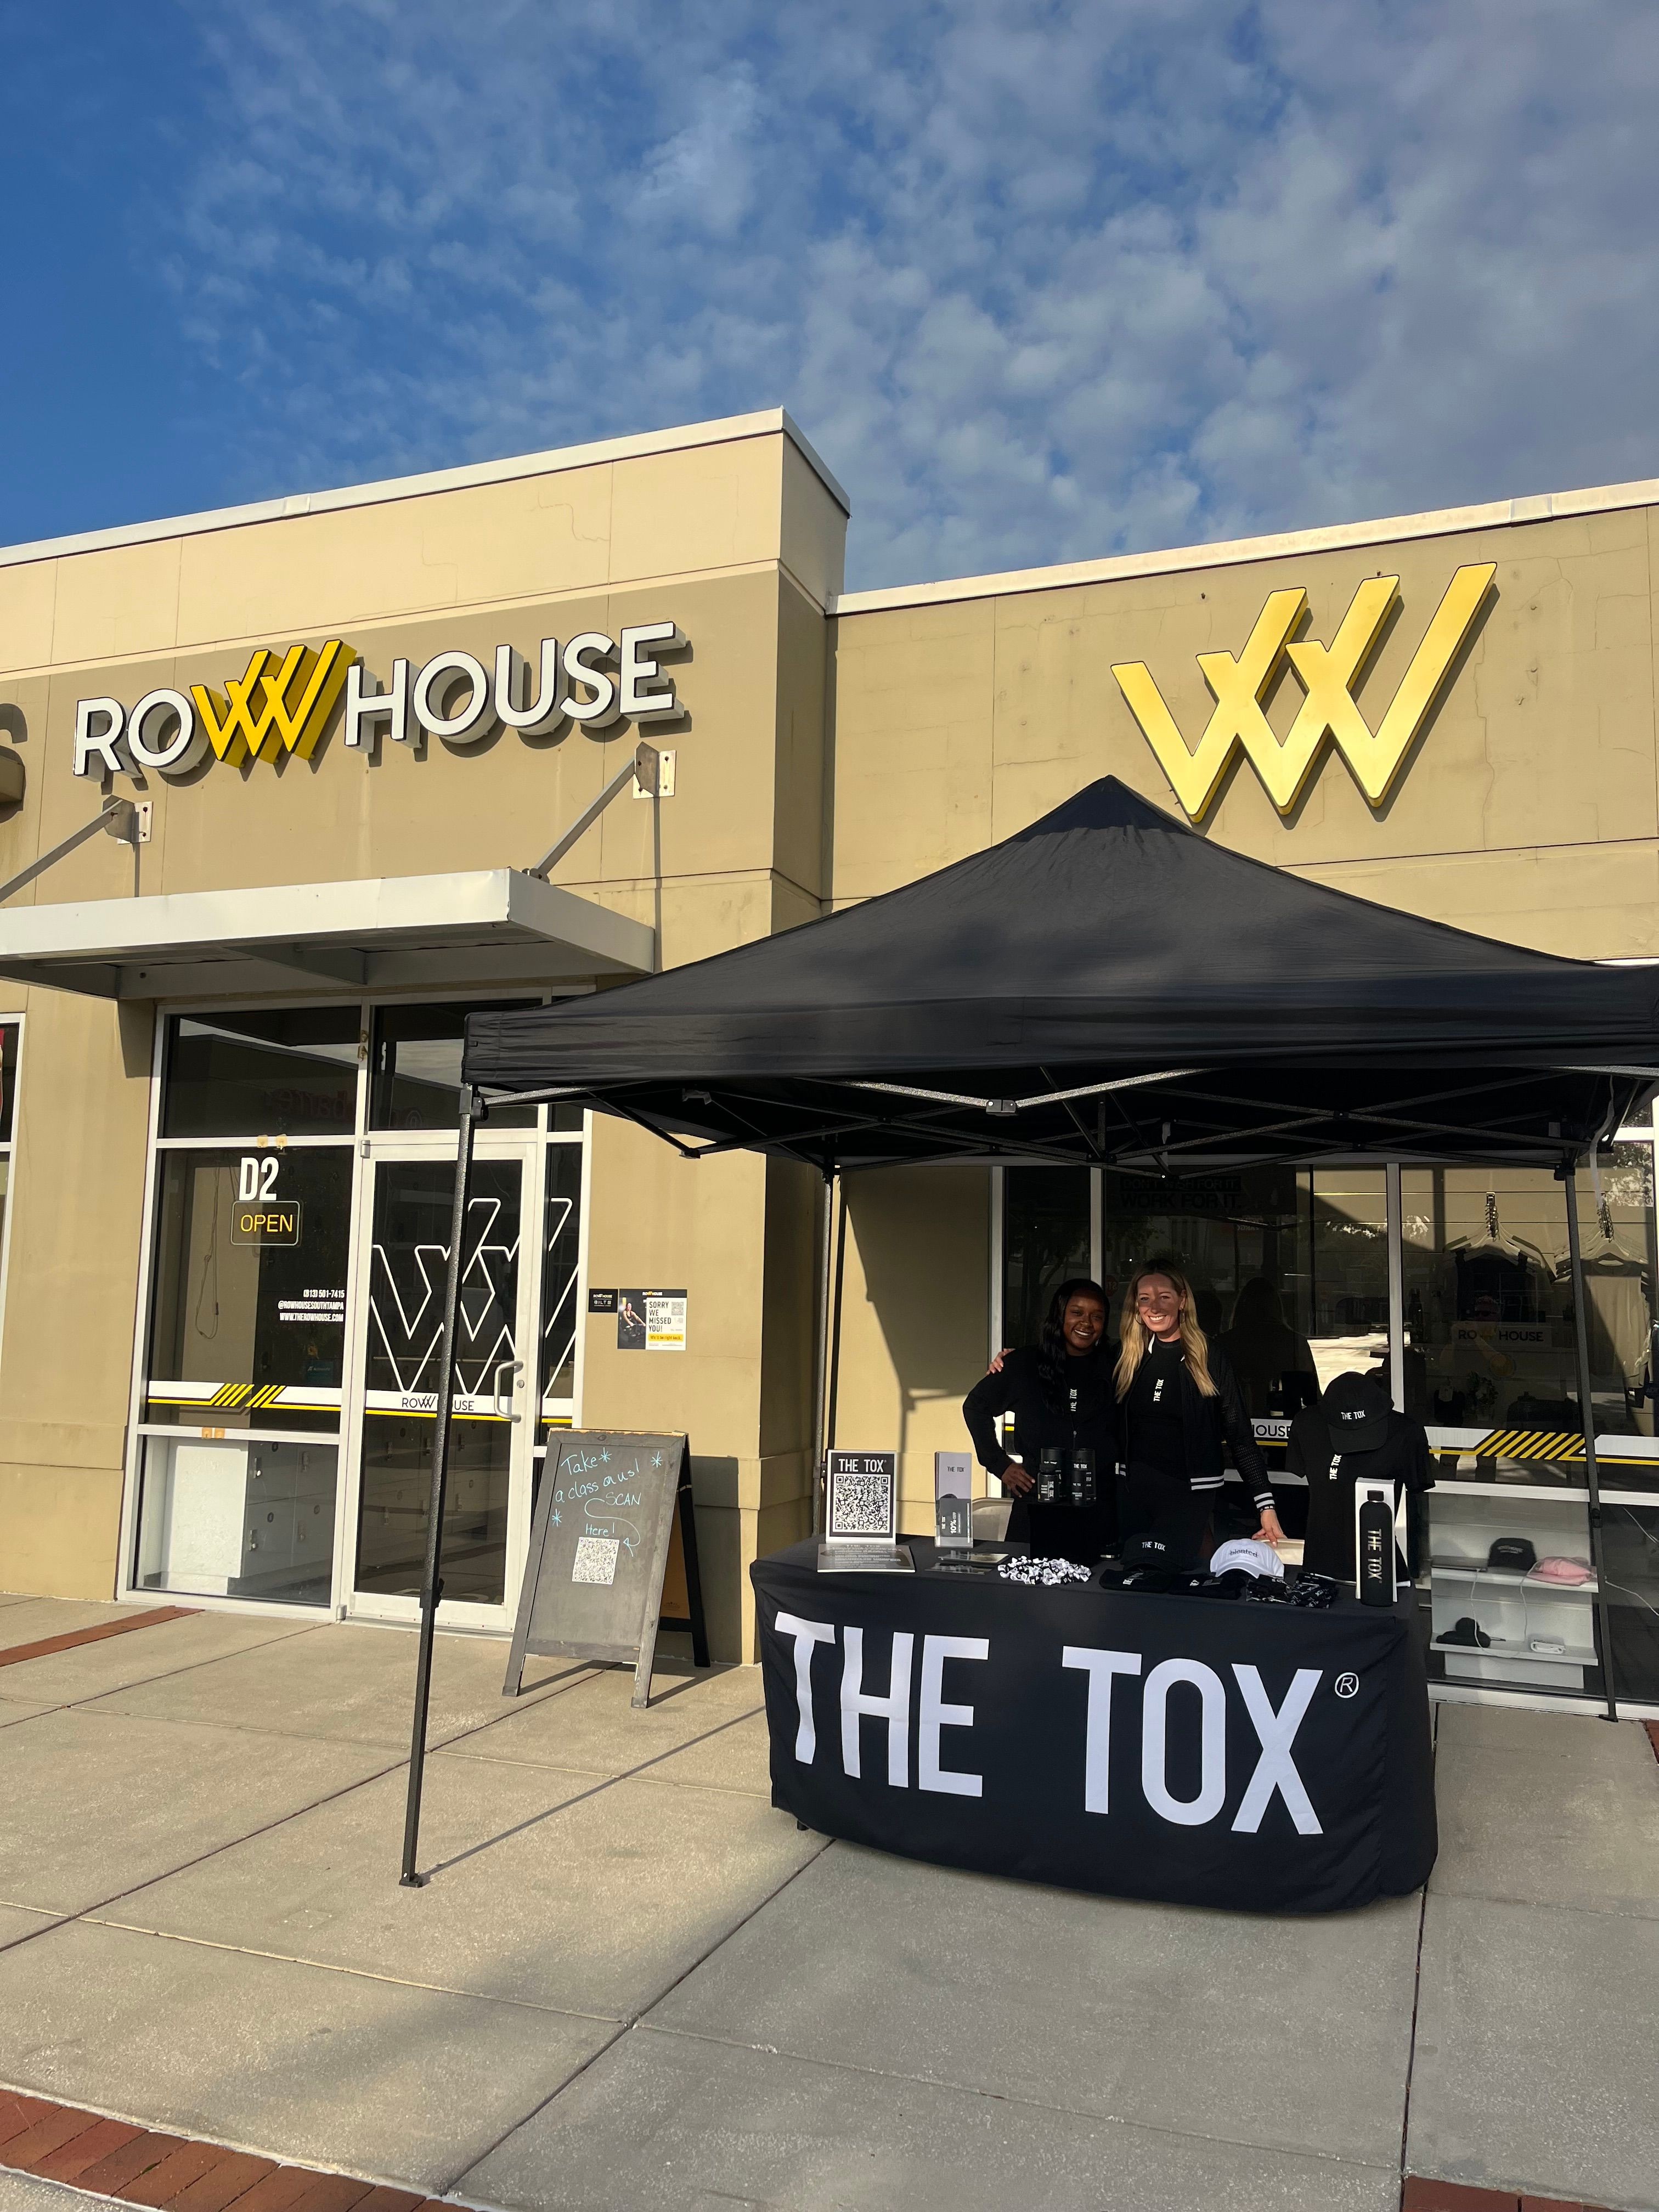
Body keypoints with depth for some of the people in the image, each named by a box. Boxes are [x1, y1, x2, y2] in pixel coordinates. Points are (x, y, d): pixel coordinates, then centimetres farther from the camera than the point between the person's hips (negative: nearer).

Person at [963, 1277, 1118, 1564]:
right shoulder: (1025, 1363, 3)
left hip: (1097, 1517, 0)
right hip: (1036, 1511, 0)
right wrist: (1000, 1464, 8)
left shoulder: (1113, 1370, 4)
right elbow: (976, 1406, 13)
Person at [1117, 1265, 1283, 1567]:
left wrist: (1266, 1505, -13)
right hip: (1132, 1488, 3)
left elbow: (1240, 1434, -7)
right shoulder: (1127, 1355, 2)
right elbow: (1111, 1427, 6)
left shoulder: (1210, 1358, -7)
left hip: (1190, 1493, -3)